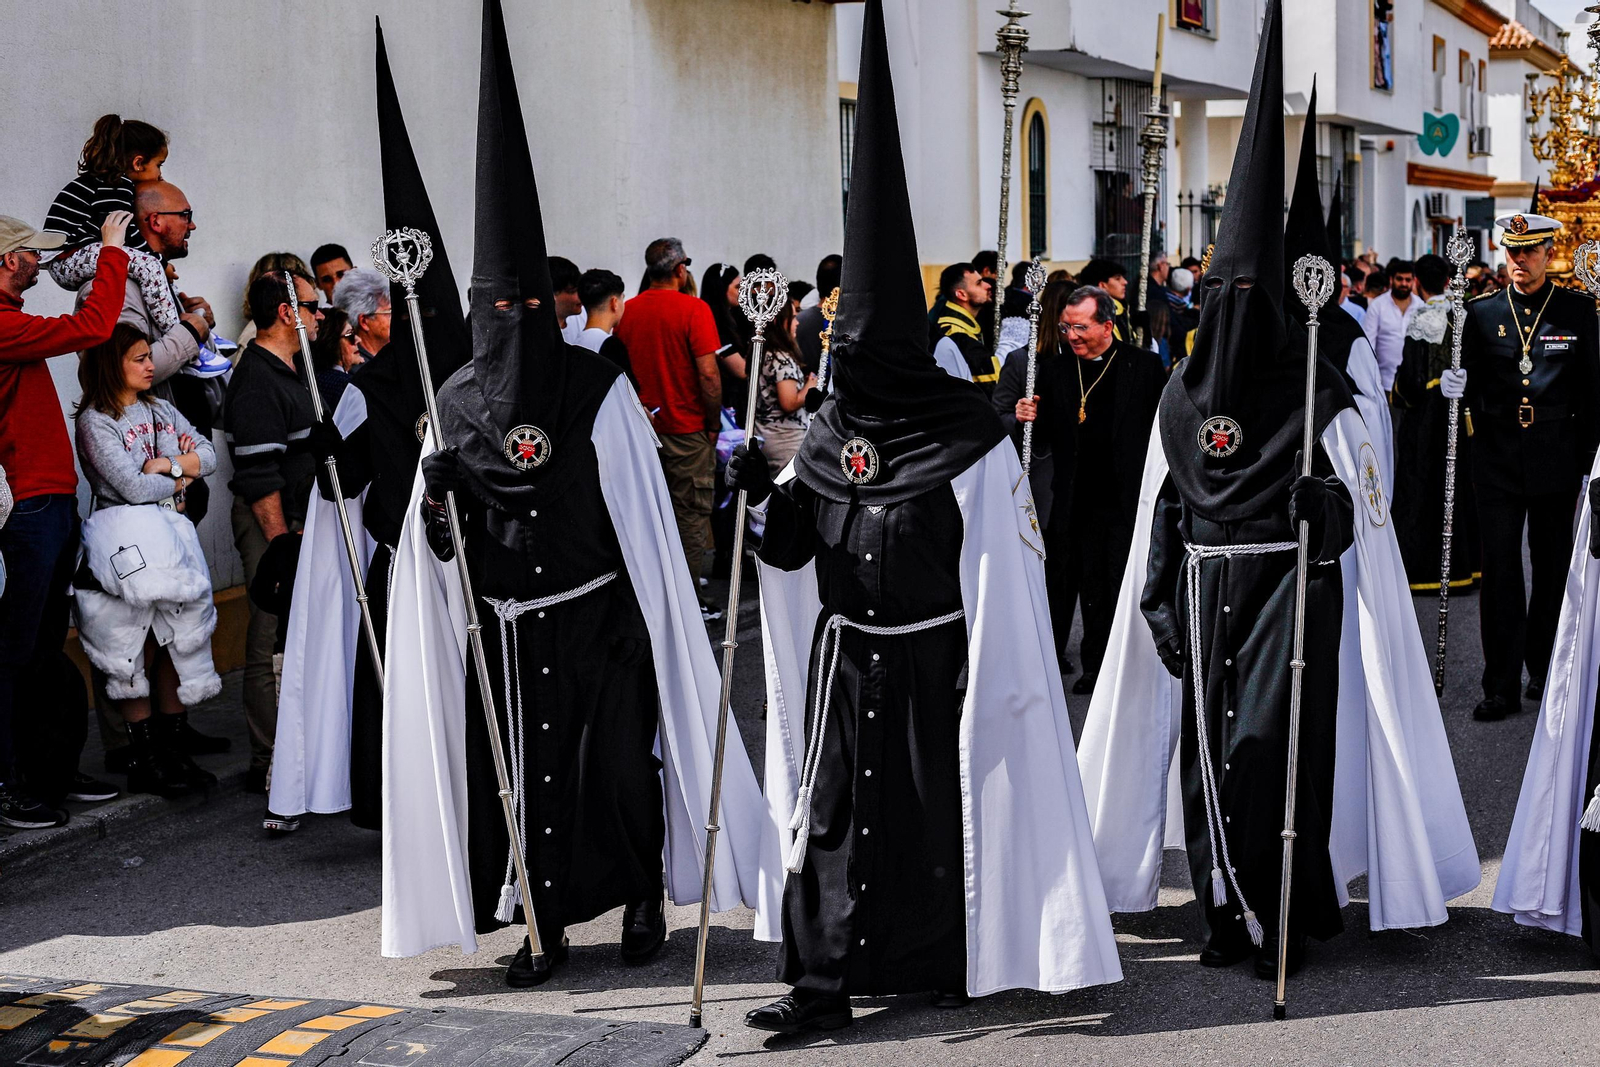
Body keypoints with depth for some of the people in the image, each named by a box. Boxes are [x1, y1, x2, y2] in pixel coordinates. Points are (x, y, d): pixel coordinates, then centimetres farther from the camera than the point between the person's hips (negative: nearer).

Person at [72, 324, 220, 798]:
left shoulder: (161, 410, 17)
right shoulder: (95, 421, -6)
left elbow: (208, 455, 8)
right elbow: (133, 486, -15)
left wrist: (169, 463, -8)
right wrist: (180, 478, 0)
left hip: (172, 537, 7)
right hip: (127, 543, -7)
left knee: (179, 641, 7)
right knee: (136, 651, -3)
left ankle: (173, 748, 15)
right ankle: (143, 759, 4)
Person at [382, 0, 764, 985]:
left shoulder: (600, 388, -3)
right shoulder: (459, 402, 5)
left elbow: (644, 514, -3)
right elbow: (440, 537, 9)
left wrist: (660, 627, -7)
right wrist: (435, 497, -13)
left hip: (598, 614, -2)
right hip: (503, 624, 3)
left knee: (619, 761, 1)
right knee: (522, 770, 5)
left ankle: (646, 898, 20)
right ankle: (548, 927, 15)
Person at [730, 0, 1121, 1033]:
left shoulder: (968, 432, -7)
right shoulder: (826, 434, 7)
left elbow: (1004, 559, -7)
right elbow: (796, 550, 9)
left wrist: (990, 667, -10)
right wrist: (767, 494, -10)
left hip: (933, 656, -4)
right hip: (842, 653, 4)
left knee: (941, 806, 6)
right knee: (832, 807, 2)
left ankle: (950, 957, 22)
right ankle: (825, 974, 6)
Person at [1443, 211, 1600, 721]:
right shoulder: (1482, 312, 5)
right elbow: (1472, 386, 7)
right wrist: (1454, 386, -16)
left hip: (1556, 462, 0)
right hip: (1497, 462, 0)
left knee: (1553, 568, 10)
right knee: (1500, 571, 0)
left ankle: (1545, 669, 26)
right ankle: (1502, 685, 4)